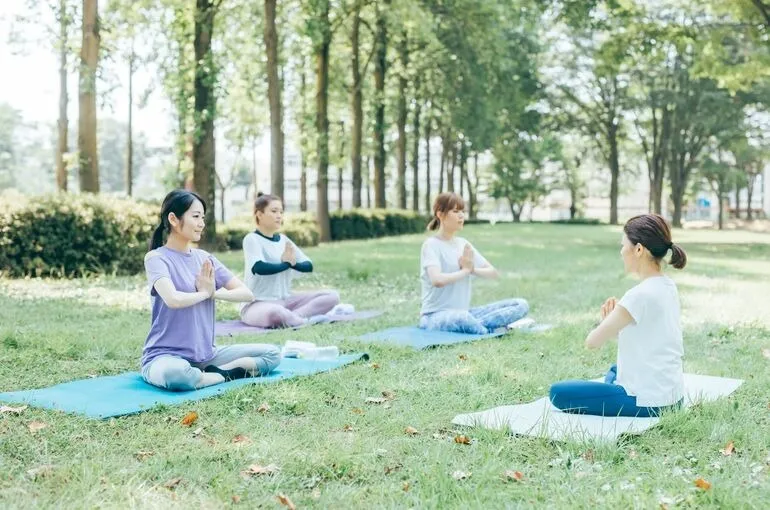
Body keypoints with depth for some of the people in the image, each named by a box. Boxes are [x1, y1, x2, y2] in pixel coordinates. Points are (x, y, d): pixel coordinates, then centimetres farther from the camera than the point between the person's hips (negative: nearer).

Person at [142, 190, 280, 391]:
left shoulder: (204, 258, 9)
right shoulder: (156, 258, -9)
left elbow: (246, 293, 6)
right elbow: (173, 299, -27)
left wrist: (214, 292, -11)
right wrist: (204, 292, -8)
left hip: (206, 355, 6)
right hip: (166, 356, -6)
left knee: (272, 354, -1)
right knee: (174, 373, -42)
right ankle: (228, 375, -16)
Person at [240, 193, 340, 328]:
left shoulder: (283, 239, 13)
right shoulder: (252, 239, -7)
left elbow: (308, 265, 9)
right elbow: (260, 268, -24)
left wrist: (293, 263, -13)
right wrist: (286, 264, -9)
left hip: (285, 300, 8)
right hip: (259, 304, -7)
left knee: (333, 296, -6)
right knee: (274, 313, -44)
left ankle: (288, 318, -22)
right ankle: (305, 320, -16)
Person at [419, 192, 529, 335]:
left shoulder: (463, 244, 12)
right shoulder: (431, 244, -8)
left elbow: (493, 272, 15)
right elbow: (437, 280, -26)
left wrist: (472, 269, -6)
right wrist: (465, 270, -9)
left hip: (464, 313, 8)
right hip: (435, 316, -8)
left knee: (521, 305, -6)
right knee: (461, 317, -44)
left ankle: (475, 326, -23)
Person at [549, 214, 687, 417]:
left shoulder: (640, 295, -23)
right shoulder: (668, 286, 4)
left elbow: (592, 341, -19)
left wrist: (607, 323, 1)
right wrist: (613, 320, -2)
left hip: (649, 401, -9)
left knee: (558, 392, -1)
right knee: (615, 370, 41)